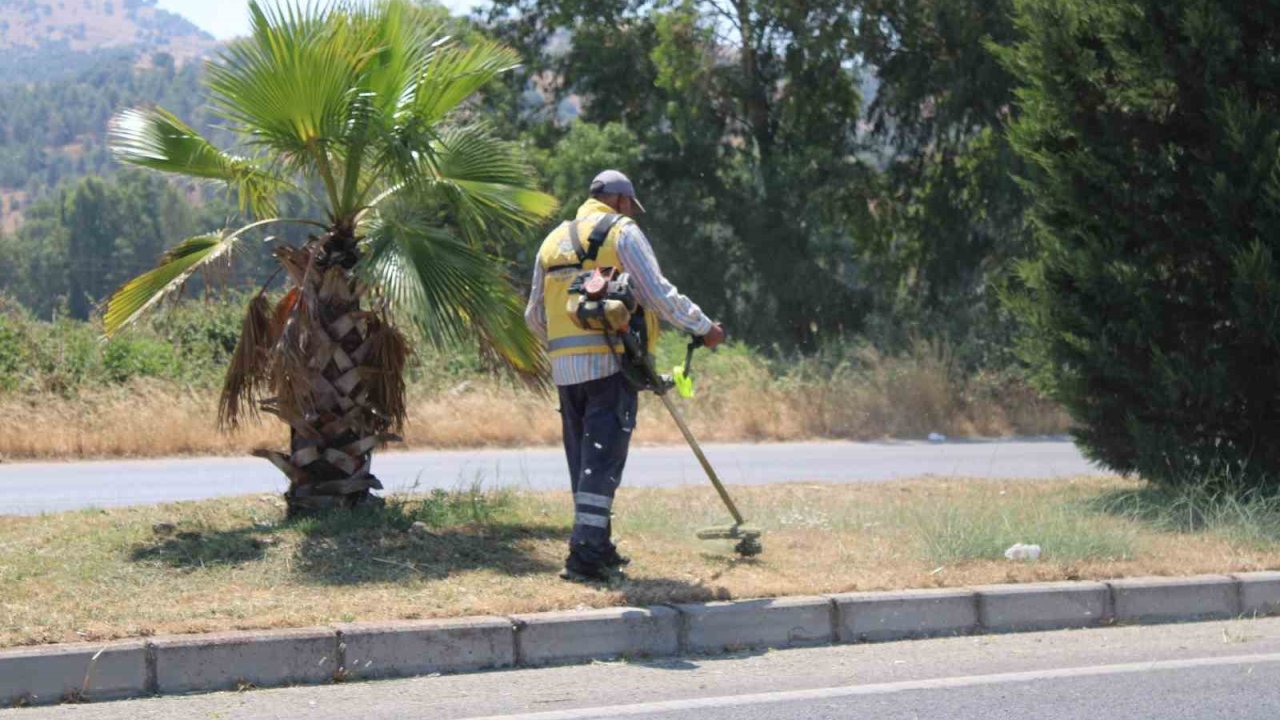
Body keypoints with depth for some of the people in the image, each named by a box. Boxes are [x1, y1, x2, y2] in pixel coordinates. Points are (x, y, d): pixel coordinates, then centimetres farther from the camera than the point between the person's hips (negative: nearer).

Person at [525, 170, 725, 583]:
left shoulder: (554, 240, 18)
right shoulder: (621, 231, -1)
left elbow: (535, 316, 22)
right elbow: (659, 294, -10)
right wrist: (704, 328, 1)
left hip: (565, 368, 6)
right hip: (611, 361, -6)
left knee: (584, 461, 14)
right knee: (603, 458, -7)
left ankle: (597, 548, 19)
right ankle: (586, 555, -14)